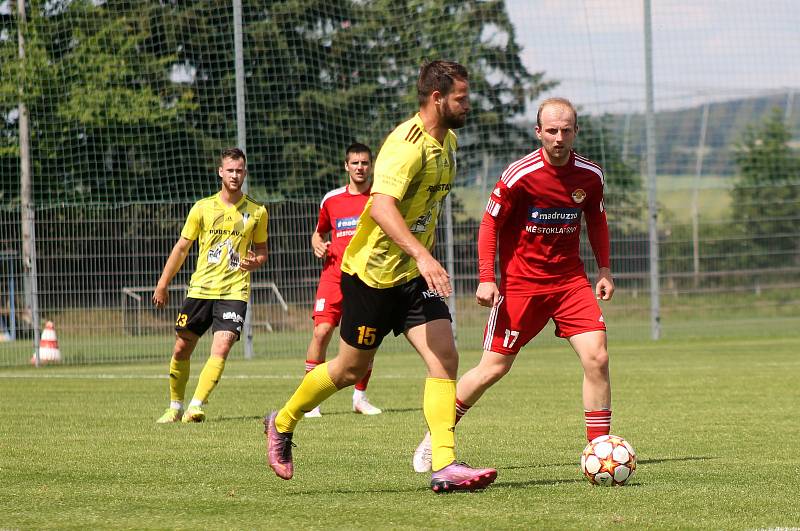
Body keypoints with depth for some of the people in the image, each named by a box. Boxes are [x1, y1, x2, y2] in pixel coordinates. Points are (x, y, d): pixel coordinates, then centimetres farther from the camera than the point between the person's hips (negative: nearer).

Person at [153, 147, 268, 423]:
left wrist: (255, 262, -9)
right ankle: (175, 406, 23)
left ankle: (196, 406, -23)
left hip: (234, 291, -1)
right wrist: (163, 284, 10)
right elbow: (182, 247, 11)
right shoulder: (203, 208, 4)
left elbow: (262, 250, 15)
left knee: (221, 349, -20)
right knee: (181, 349, 5)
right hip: (200, 288, 2)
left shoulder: (257, 212, 4)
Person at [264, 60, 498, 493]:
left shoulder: (447, 142, 7)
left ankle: (444, 466, -13)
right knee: (350, 369, 6)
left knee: (445, 359, -9)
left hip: (415, 276, 8)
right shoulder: (407, 144, -22)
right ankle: (282, 424, 30)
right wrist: (422, 255, -47)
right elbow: (381, 206, -37)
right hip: (372, 273, -8)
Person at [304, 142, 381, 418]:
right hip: (334, 274, 0)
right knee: (322, 330, -13)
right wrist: (318, 245, 2)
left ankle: (360, 396, 17)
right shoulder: (331, 199, 10)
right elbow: (319, 232, 24)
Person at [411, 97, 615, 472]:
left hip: (570, 279, 3)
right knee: (494, 367, -1)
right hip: (520, 282, -3)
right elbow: (490, 223, -8)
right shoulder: (520, 175, -15)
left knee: (596, 357, -13)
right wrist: (486, 279, -14)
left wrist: (604, 269, 10)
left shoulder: (590, 175, -2)